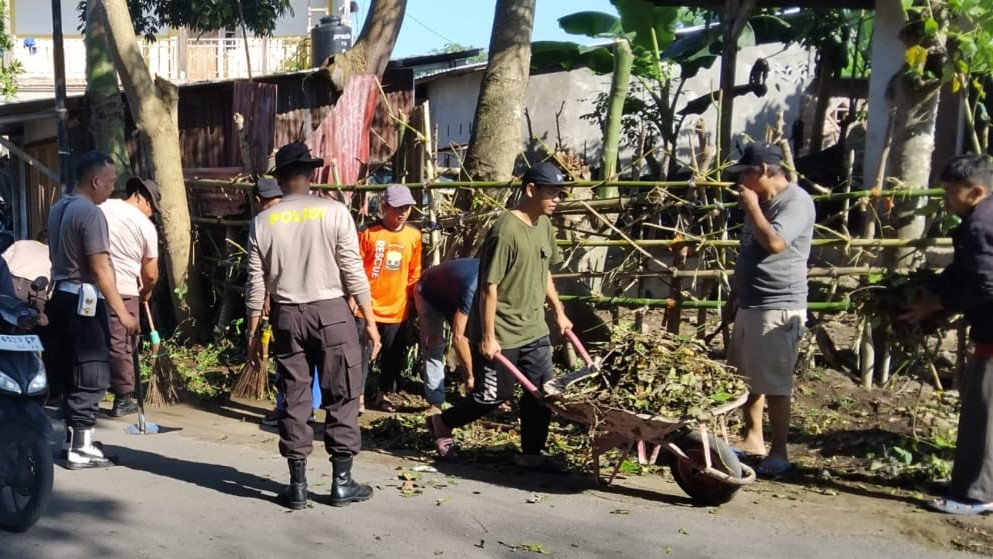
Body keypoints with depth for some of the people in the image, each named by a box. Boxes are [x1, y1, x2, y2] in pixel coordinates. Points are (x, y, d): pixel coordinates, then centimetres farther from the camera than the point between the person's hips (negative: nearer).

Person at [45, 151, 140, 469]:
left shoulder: (58, 209, 13)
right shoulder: (91, 213, -16)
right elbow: (100, 269, -21)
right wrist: (122, 313, -21)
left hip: (60, 296, 10)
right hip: (83, 300, -10)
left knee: (70, 373, 15)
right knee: (92, 376, -3)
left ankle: (75, 439, 23)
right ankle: (79, 449, 0)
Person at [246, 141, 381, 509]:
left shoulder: (264, 221, 2)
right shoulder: (334, 212, -5)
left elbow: (256, 282, 4)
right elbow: (353, 271, -6)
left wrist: (253, 330, 13)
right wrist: (370, 320, -1)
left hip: (286, 315, 3)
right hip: (331, 312, -2)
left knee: (294, 399, 9)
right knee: (341, 396, 7)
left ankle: (297, 485, 14)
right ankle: (341, 482, 10)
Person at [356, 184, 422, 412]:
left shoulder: (414, 236, 4)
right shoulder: (368, 232, -8)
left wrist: (414, 299, 10)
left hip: (397, 310, 4)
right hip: (366, 308, -4)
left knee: (394, 356, 12)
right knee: (361, 354, 1)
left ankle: (385, 395, 28)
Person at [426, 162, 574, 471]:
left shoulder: (544, 225, 5)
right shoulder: (506, 230, -22)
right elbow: (489, 287, -21)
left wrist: (559, 312, 20)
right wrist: (488, 336, -20)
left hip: (534, 329, 8)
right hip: (501, 334, -8)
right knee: (494, 395, 3)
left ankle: (531, 453, 21)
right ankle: (442, 422, 26)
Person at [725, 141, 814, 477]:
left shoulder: (796, 201, -13)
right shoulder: (762, 202, 16)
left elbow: (774, 242, -28)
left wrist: (752, 207, -16)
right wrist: (737, 292, 23)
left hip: (779, 308, -10)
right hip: (750, 304, 10)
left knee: (774, 385, -5)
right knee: (748, 378, 15)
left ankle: (779, 453, 2)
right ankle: (752, 439, 26)